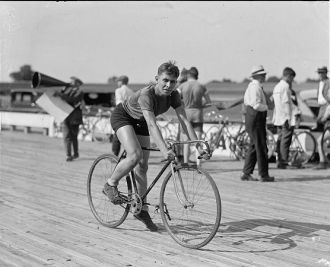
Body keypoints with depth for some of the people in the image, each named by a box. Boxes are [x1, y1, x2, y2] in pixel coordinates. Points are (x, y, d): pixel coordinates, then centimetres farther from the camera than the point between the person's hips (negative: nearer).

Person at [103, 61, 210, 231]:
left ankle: (142, 210, 15)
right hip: (122, 117, -6)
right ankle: (110, 185, -4)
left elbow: (184, 121, -23)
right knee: (135, 155, -28)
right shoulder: (146, 94, -38)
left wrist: (199, 147, -31)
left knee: (142, 167, 4)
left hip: (139, 122, 6)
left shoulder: (173, 95, -20)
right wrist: (164, 150, -59)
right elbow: (152, 125, -47)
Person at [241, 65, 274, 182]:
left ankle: (246, 174, 16)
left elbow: (246, 101, 22)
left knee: (253, 146, 14)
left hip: (251, 117, 11)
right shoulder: (255, 87, -16)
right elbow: (256, 105, -24)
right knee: (261, 147, -5)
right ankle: (263, 175, 1)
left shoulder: (252, 85, 16)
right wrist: (266, 107, -6)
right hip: (256, 117, -11)